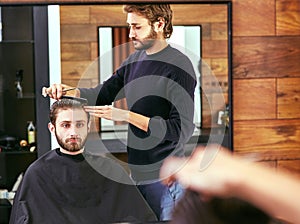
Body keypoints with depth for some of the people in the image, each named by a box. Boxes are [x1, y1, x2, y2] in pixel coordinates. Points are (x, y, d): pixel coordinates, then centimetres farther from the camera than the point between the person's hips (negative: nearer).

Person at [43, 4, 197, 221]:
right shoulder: (135, 60, 10)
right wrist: (69, 91, -2)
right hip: (137, 173, 7)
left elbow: (182, 130, -19)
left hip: (164, 178, -7)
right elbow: (104, 93, 18)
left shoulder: (179, 66, -14)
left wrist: (127, 116, -22)